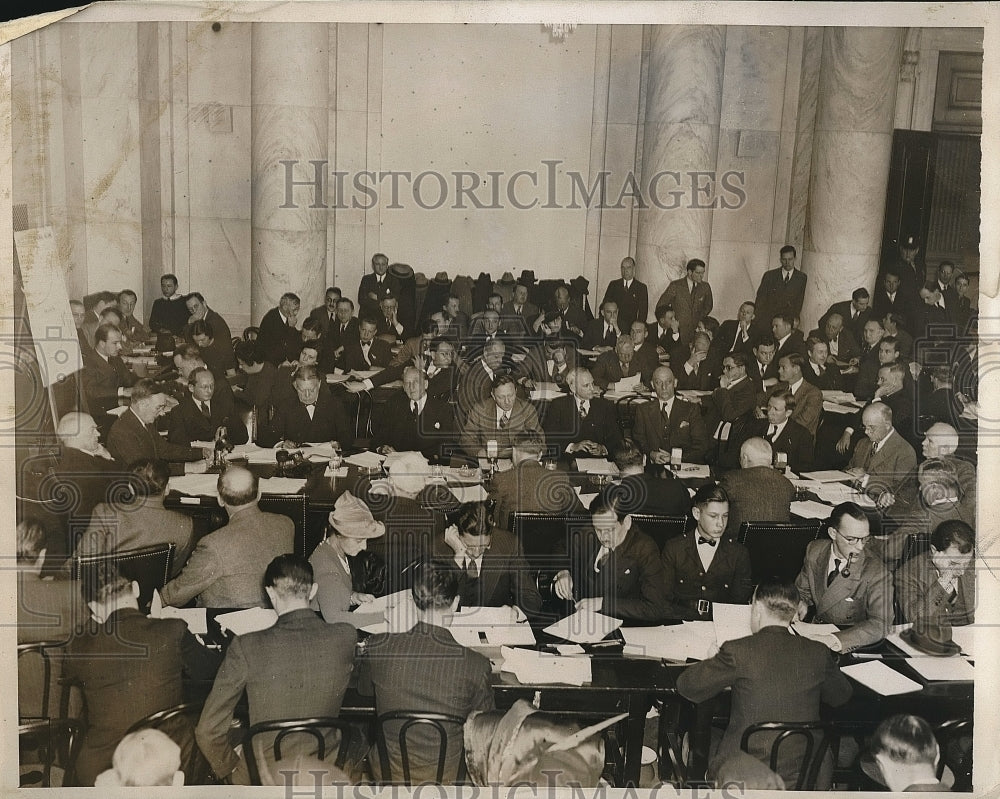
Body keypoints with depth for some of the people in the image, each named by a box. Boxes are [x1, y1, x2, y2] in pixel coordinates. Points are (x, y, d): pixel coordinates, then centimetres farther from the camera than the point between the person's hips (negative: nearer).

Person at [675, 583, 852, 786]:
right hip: (803, 774, 4)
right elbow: (841, 696, 14)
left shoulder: (738, 651, -16)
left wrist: (714, 661, 13)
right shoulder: (817, 653, -6)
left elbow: (686, 687, -4)